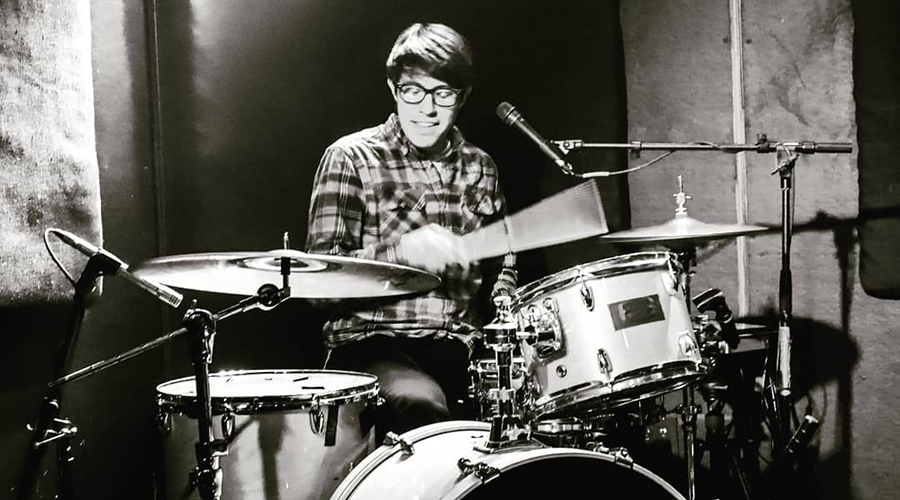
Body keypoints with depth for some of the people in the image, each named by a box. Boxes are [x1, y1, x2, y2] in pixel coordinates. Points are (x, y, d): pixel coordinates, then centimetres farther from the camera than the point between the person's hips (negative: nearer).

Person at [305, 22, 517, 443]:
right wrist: (402, 250, -23)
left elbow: (500, 262, 24)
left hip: (461, 347, 5)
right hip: (373, 345, -4)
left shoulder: (479, 168, 13)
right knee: (422, 407, -36)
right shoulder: (351, 159, -1)